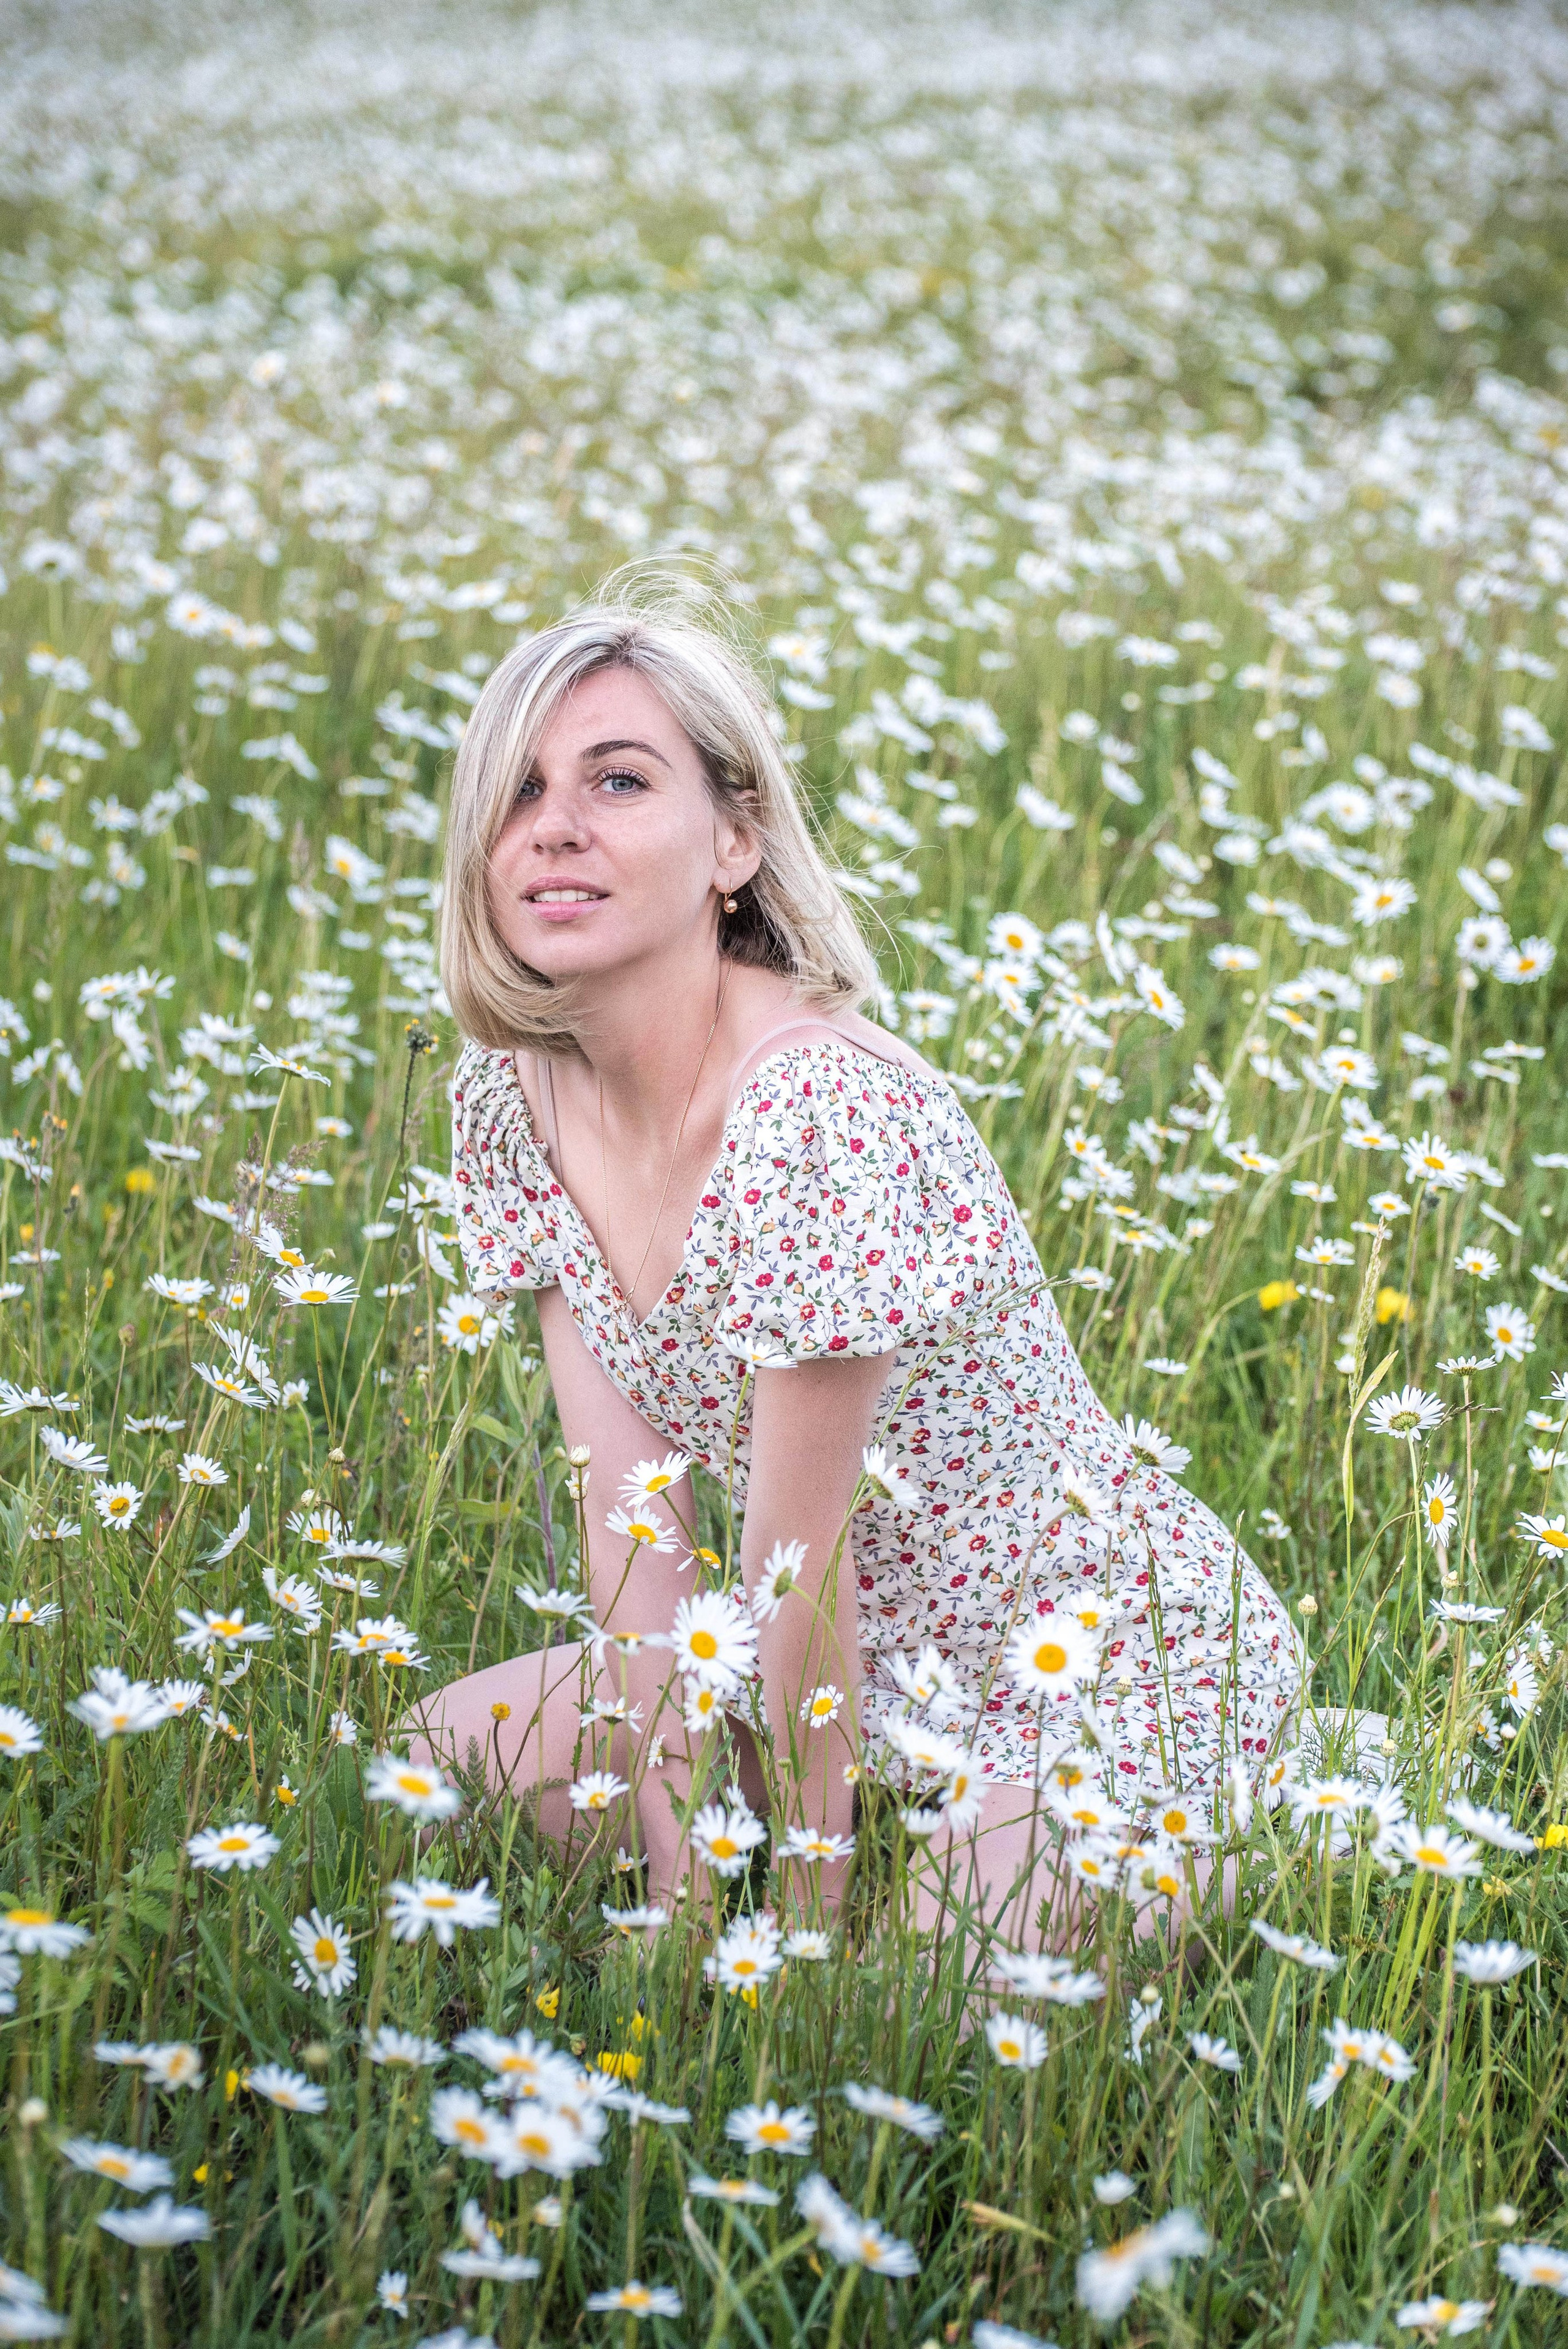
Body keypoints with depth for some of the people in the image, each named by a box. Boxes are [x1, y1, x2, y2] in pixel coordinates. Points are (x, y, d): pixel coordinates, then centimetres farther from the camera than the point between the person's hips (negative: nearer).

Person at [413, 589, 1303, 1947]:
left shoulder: (818, 1114, -29)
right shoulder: (514, 1105, -6)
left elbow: (797, 1572, -24)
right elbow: (635, 1517, -6)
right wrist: (687, 1894, -9)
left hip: (1104, 1669, -8)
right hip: (877, 1657, 8)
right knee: (440, 1758, 2)